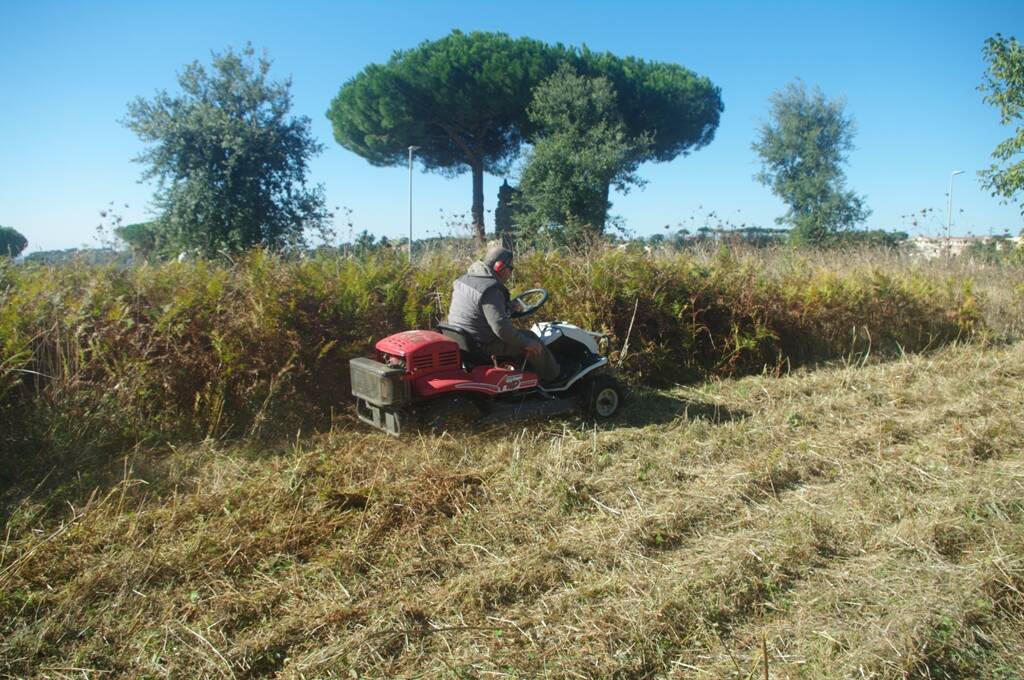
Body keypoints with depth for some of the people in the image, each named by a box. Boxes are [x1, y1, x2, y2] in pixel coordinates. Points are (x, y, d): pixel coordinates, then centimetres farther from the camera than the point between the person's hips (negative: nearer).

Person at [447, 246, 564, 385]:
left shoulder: (463, 279, 5)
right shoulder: (490, 290, -25)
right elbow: (501, 327, -30)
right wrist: (526, 343, -16)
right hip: (483, 346, -10)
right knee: (531, 338, 3)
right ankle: (553, 376, 20)